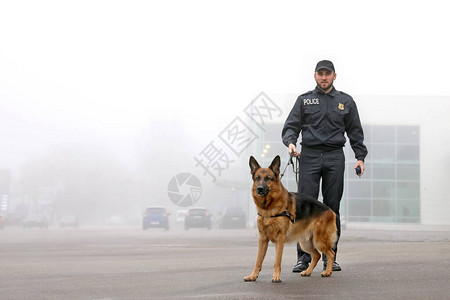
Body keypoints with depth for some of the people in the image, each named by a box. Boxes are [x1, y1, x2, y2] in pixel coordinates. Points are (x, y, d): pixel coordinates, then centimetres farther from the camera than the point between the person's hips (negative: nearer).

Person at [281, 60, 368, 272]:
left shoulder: (345, 101, 15)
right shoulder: (304, 100, 12)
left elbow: (355, 131, 16)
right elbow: (291, 125, 7)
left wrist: (360, 157, 6)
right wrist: (290, 142, -14)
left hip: (335, 158, 1)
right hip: (309, 157, -1)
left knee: (332, 207, 2)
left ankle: (330, 257, 9)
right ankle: (303, 258, -4)